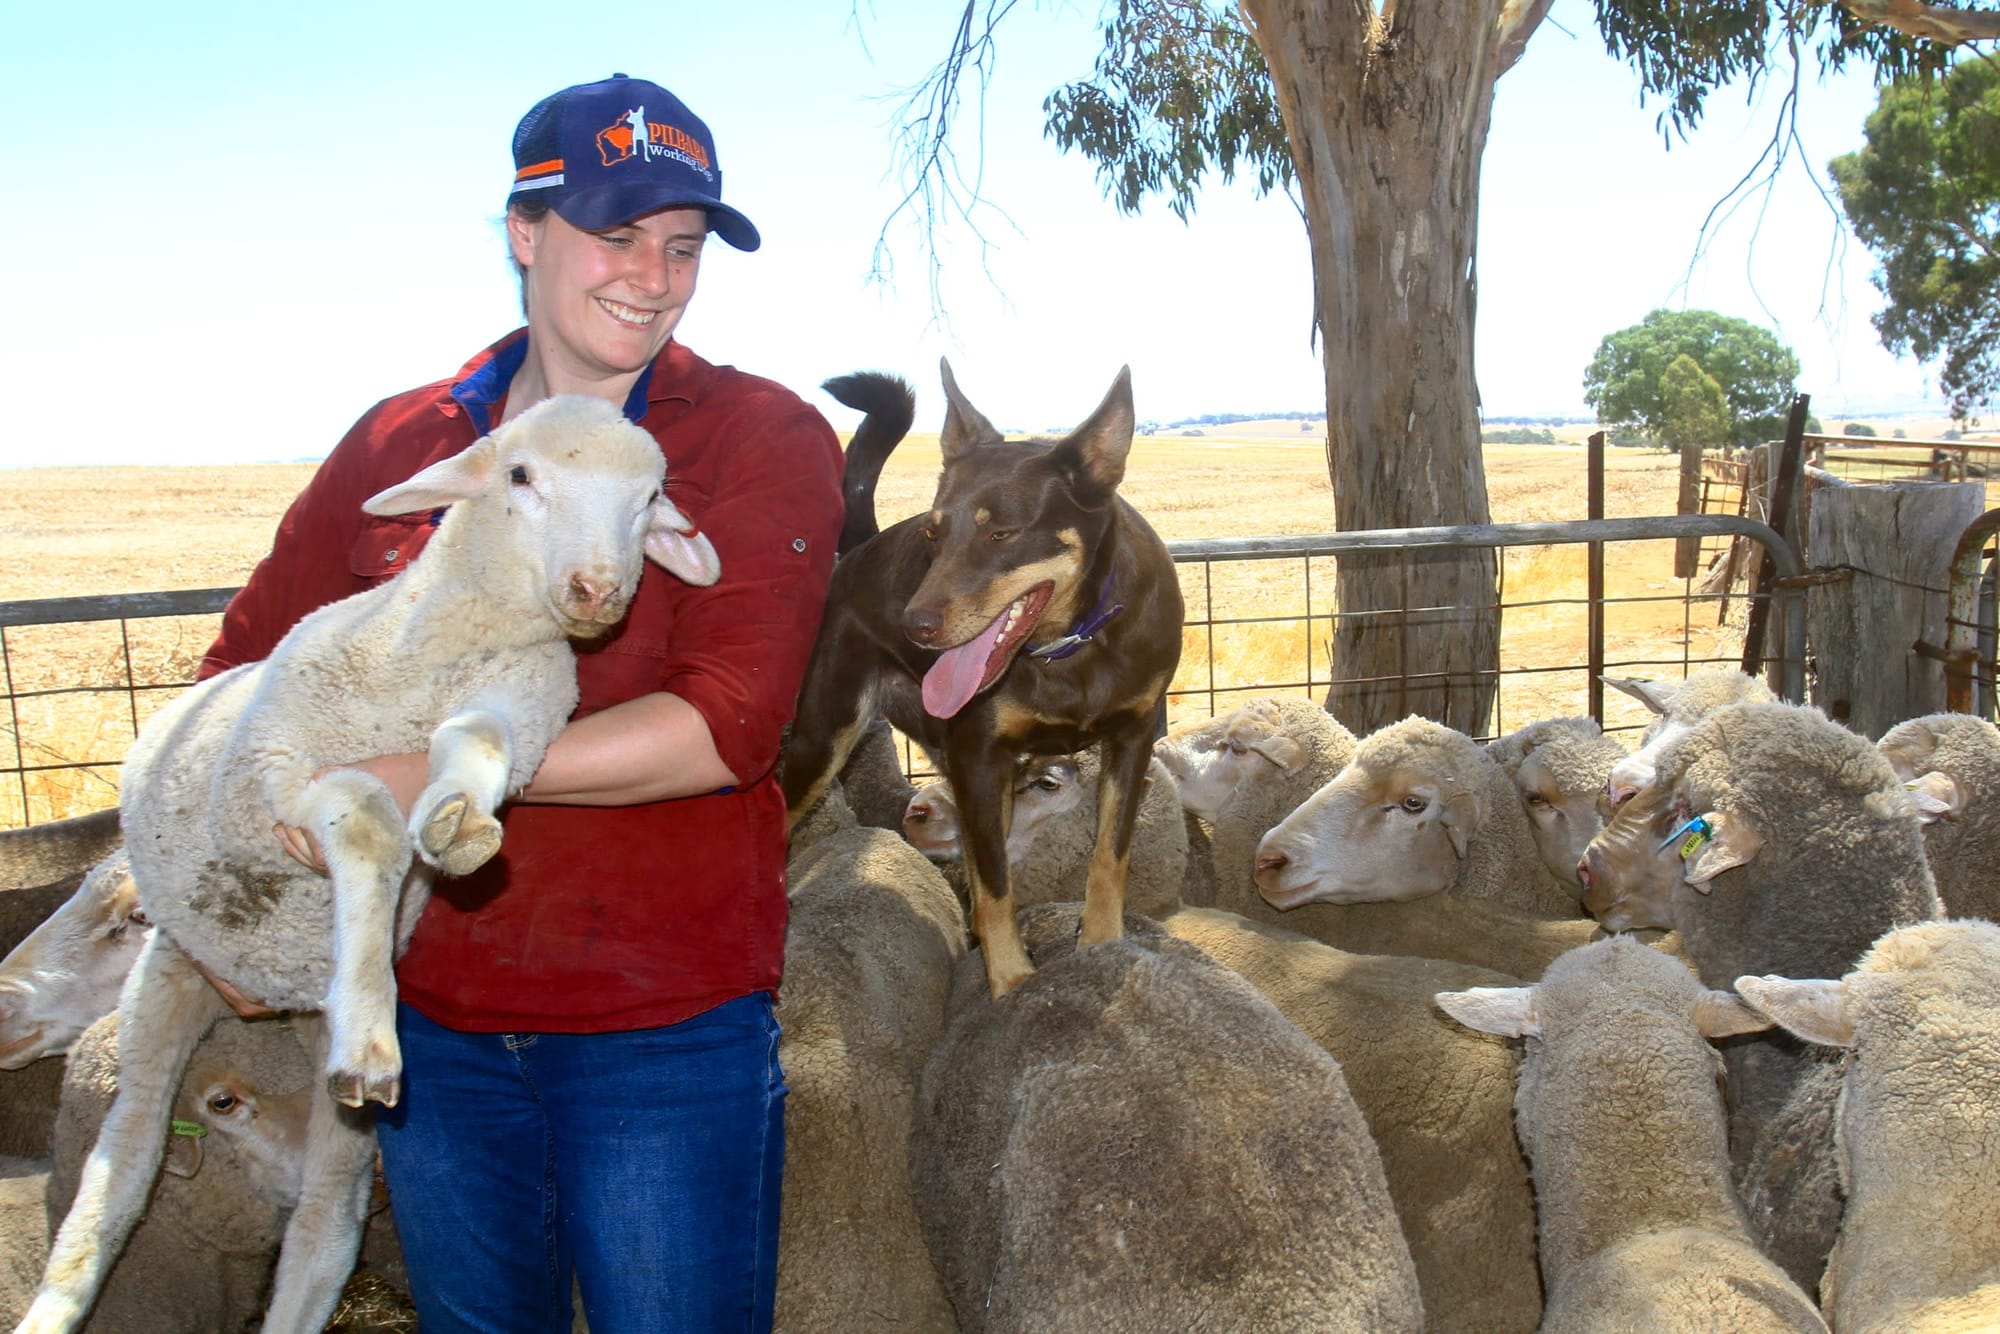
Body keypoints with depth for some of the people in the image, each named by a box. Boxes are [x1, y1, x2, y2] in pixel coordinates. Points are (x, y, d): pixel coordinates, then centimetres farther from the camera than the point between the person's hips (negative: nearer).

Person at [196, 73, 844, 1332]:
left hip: (668, 1032, -4)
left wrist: (436, 774, -20)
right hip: (433, 1021, 4)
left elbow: (729, 722, -19)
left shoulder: (761, 438, -7)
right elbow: (248, 668, 16)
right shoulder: (397, 446, 5)